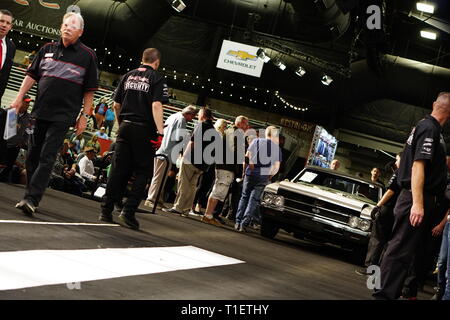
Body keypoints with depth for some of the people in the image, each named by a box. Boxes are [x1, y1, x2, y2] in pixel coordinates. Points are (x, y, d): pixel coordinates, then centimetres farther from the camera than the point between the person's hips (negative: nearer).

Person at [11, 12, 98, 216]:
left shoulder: (87, 55, 1)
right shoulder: (48, 49, 12)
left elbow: (89, 90, 2)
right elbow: (32, 75, 15)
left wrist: (84, 116, -2)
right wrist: (19, 97, 6)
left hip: (63, 115, -5)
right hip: (41, 112, 5)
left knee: (47, 157, -12)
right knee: (33, 156, 8)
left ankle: (31, 199, -15)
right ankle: (31, 198, 18)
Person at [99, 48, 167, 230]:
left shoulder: (128, 76, 12)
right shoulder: (157, 79, -3)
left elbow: (116, 105, 14)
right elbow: (156, 105, -15)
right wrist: (161, 130, -18)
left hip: (125, 127, 5)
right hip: (144, 129, -5)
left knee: (118, 170, 8)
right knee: (142, 171, 3)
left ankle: (106, 211, 7)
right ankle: (128, 211, -6)